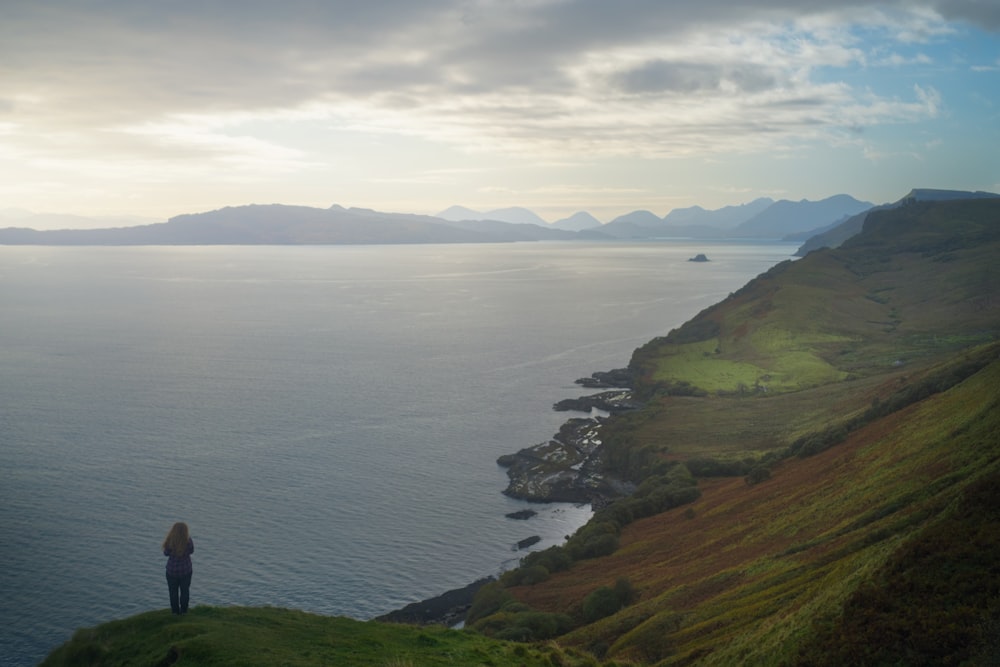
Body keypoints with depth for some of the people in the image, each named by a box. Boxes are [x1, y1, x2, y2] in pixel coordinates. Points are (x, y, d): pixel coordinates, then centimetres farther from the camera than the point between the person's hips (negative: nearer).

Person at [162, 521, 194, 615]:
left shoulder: (170, 542, -24)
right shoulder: (188, 541, -24)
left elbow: (166, 553, -6)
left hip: (172, 570, 0)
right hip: (186, 570, 0)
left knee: (173, 591, 19)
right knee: (185, 591, 20)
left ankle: (175, 610, 28)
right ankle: (184, 610, 29)